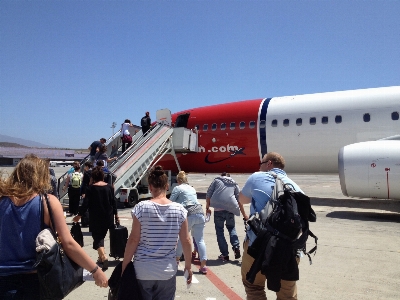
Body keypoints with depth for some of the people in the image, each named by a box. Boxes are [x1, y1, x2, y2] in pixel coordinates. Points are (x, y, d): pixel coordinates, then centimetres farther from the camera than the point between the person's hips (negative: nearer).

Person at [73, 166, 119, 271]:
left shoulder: (90, 188, -10)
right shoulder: (109, 187, 0)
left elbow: (85, 204, -11)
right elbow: (113, 202, 4)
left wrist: (79, 216, 2)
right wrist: (116, 215, 16)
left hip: (95, 218, -4)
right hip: (108, 218, 4)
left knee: (97, 238, 1)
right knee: (101, 237, 19)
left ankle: (104, 257, -19)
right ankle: (101, 258, 27)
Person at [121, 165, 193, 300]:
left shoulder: (141, 208, -10)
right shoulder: (179, 209, -6)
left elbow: (133, 240, -9)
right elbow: (186, 241, -2)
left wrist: (124, 266, 1)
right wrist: (188, 265, 11)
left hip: (143, 270, -1)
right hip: (168, 270, 1)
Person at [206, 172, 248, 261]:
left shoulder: (216, 180, 17)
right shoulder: (234, 184, 23)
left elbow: (208, 194, 9)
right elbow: (239, 200, 21)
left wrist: (207, 207, 15)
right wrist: (244, 214, 26)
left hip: (218, 208, -2)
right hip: (230, 209, 3)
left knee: (219, 231, 8)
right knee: (231, 228, 23)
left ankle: (225, 254, 6)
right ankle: (236, 246, 4)